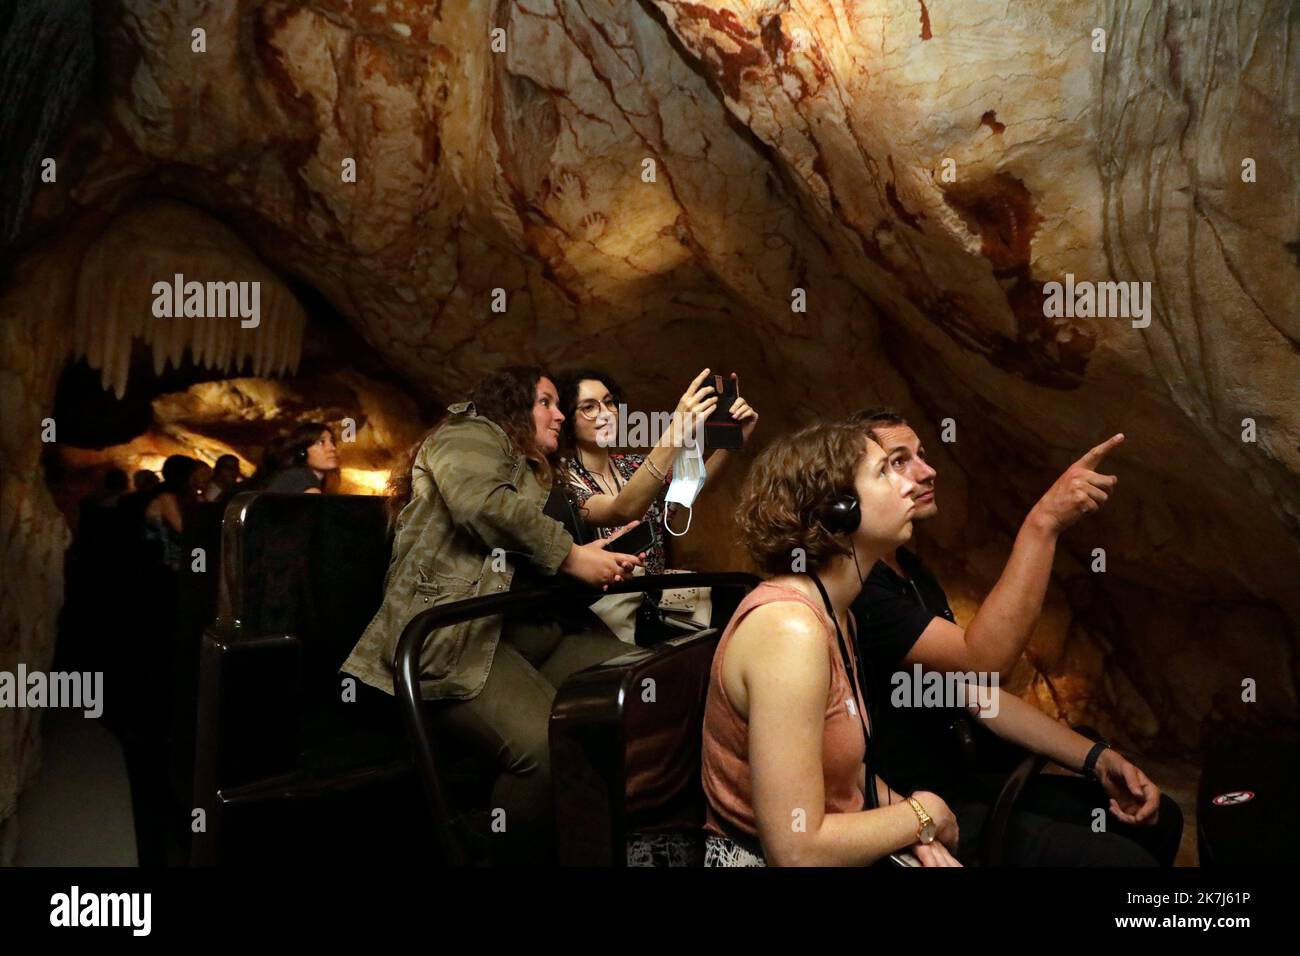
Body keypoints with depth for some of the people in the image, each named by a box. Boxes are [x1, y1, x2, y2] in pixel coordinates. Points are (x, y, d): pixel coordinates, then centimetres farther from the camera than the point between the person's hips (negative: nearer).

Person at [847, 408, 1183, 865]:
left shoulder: (911, 570, 9)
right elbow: (981, 660, -32)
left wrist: (1095, 758, 2)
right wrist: (1043, 522, -32)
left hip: (960, 783, 9)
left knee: (1158, 820, 10)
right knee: (1123, 857, -18)